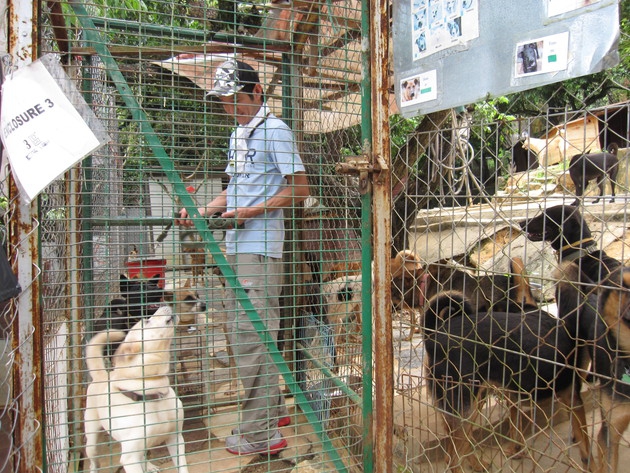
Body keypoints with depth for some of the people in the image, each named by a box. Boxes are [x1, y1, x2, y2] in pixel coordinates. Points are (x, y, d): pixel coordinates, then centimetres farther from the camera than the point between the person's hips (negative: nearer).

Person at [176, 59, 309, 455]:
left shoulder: (275, 131, -6)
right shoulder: (238, 135, 21)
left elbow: (300, 189, -10)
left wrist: (253, 211, -15)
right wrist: (203, 211, 10)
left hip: (261, 249, -9)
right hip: (236, 247, 10)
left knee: (253, 336, -9)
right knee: (241, 332, 14)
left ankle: (261, 434, 0)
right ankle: (273, 408, 29)